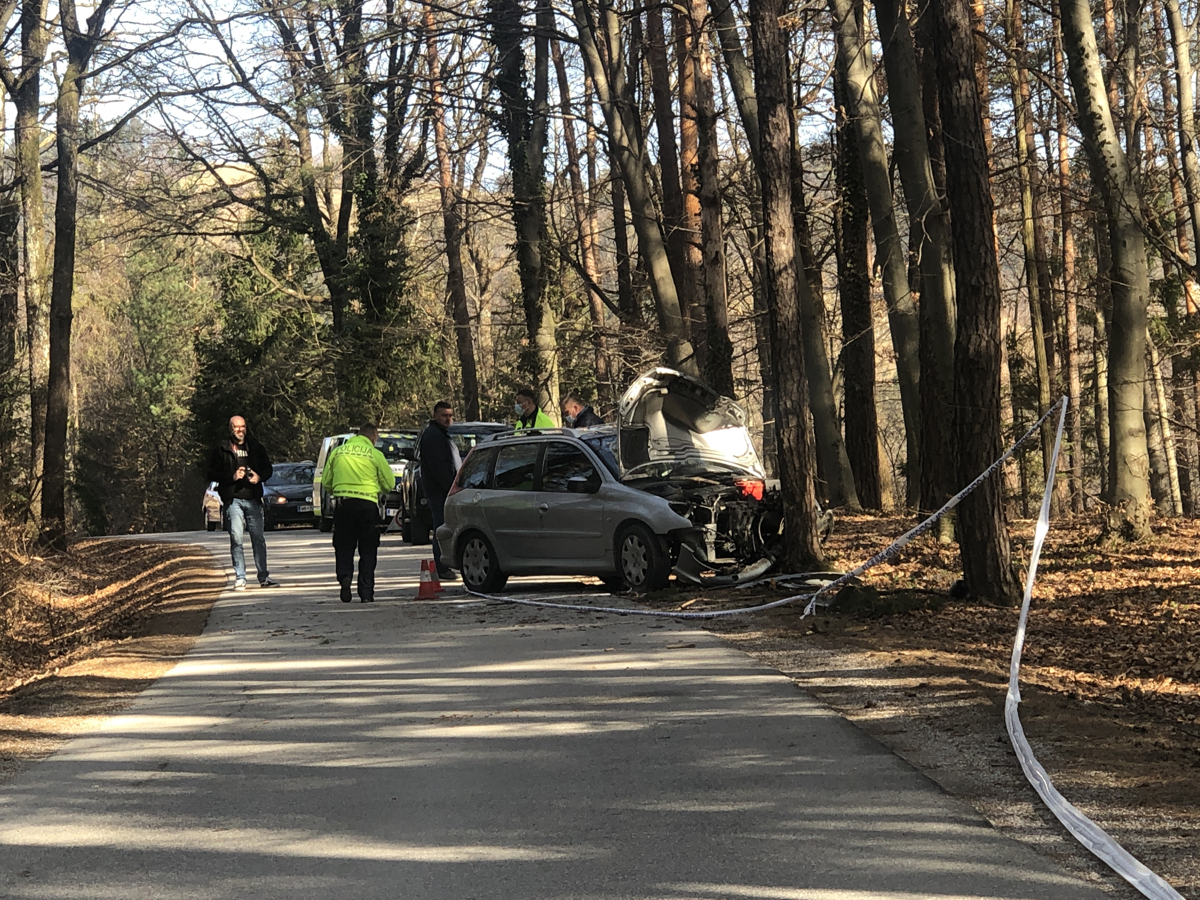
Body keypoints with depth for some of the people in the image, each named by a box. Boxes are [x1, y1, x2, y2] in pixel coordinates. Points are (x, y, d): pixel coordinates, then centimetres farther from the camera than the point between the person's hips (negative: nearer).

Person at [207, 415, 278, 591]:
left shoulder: (255, 447, 13)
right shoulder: (221, 449, 4)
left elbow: (267, 468, 18)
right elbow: (212, 473, 1)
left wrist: (259, 476, -3)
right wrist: (232, 476, -13)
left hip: (253, 499, 3)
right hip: (234, 499, -3)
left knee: (258, 538, 5)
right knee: (236, 538, -8)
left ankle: (263, 576, 12)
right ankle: (240, 578, -4)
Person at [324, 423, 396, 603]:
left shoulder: (337, 452, 7)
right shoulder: (374, 454, -1)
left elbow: (326, 481, 12)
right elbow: (389, 483, 4)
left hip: (343, 503, 2)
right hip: (367, 504, -2)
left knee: (343, 547, 9)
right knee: (368, 550, 6)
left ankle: (344, 575, -17)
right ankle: (366, 592, 3)